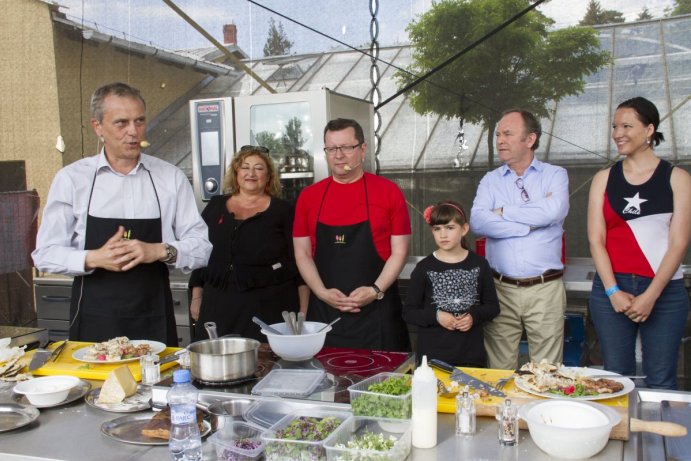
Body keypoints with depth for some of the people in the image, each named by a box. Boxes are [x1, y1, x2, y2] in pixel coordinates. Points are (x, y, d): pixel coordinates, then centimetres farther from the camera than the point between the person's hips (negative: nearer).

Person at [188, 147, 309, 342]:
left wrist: (303, 309, -3)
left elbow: (300, 262, 1)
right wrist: (196, 297, 13)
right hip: (219, 307, 3)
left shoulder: (283, 211, 2)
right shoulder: (215, 207, 12)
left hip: (269, 309, -3)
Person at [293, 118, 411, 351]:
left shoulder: (388, 191, 0)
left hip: (377, 310, -2)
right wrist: (322, 293, -7)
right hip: (324, 311, 2)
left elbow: (399, 251, -1)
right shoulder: (308, 196, 6)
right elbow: (302, 254, 7)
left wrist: (376, 291, -13)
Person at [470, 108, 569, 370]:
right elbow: (477, 222, -8)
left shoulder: (555, 175, 6)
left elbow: (554, 211, -16)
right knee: (499, 372, 6)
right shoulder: (490, 180, 10)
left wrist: (503, 212, -5)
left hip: (545, 289, -1)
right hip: (501, 289, 2)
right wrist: (532, 223, -9)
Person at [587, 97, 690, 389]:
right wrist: (613, 291, -8)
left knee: (661, 381, 2)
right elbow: (595, 239, 1)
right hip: (610, 289, 2)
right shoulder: (604, 179, 8)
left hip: (664, 291, -2)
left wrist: (651, 295, -12)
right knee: (616, 377, 7)